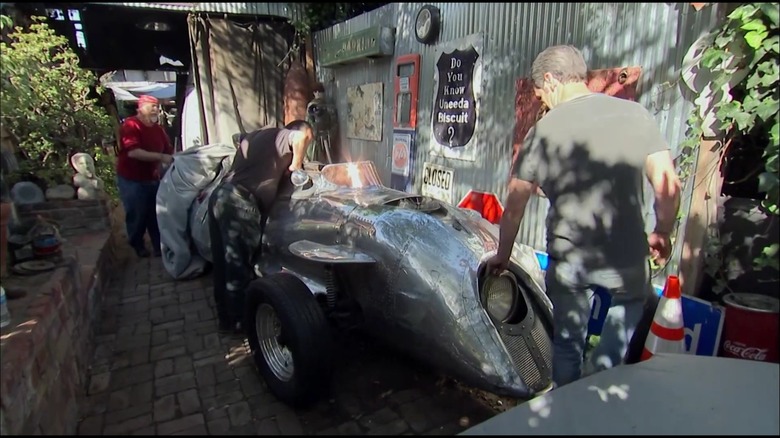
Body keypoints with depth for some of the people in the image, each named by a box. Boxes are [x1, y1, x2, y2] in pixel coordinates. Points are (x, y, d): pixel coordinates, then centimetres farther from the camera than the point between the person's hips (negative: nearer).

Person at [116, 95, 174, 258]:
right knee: (137, 215, 6)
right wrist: (160, 157, -35)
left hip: (153, 179, 6)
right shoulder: (130, 125, -16)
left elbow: (168, 150, 7)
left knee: (156, 214, 7)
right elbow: (133, 152, -30)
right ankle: (137, 245, 27)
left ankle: (160, 246, 16)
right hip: (131, 180, -6)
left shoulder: (158, 129, 5)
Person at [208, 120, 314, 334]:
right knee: (239, 265, 2)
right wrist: (296, 166, -2)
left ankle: (226, 318, 28)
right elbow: (301, 137, -20)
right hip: (239, 202, -9)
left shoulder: (255, 135, 25)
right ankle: (239, 321, 15)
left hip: (220, 195, 9)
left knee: (223, 263, 15)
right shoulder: (284, 136, 2)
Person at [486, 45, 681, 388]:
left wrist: (502, 255, 14)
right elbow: (668, 186, -1)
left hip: (567, 260, 0)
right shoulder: (635, 114, 1)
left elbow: (514, 204, 1)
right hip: (626, 257, 1)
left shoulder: (544, 129, -2)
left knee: (567, 344, 20)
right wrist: (662, 233, 17)